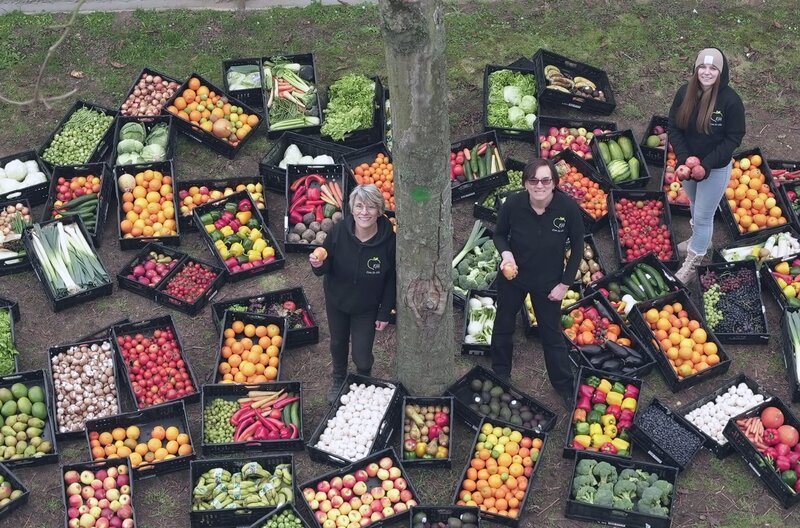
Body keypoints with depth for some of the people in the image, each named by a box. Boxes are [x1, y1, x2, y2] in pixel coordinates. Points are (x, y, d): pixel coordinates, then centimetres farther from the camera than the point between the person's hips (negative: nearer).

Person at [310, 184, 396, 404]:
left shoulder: (389, 240, -26)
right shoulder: (339, 232, -26)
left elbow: (391, 280, -12)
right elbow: (326, 269, -13)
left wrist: (385, 313, -6)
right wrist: (318, 265, -36)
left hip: (367, 307, -2)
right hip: (337, 301, 2)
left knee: (362, 356, 3)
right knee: (338, 343, 25)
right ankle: (338, 380, 55)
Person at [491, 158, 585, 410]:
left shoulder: (568, 207, -25)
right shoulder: (513, 205, -24)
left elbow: (577, 246, -10)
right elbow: (499, 234, -3)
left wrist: (565, 283, -8)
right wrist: (506, 253, -25)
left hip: (548, 283, -1)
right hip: (513, 276, 1)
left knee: (552, 335, 11)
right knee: (504, 325, 21)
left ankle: (564, 387, 32)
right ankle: (500, 373, 46)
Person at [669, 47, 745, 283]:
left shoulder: (730, 100, -23)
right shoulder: (685, 93, -12)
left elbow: (734, 138, -16)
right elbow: (673, 127, -5)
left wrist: (707, 163, -24)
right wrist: (684, 158, -18)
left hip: (716, 169, -5)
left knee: (703, 216, 5)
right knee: (695, 205, 27)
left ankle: (691, 266, 21)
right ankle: (700, 240, 54)